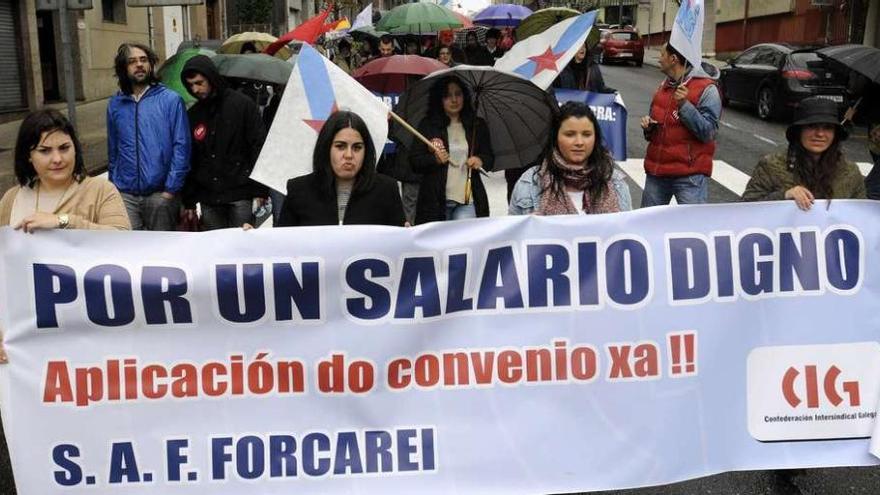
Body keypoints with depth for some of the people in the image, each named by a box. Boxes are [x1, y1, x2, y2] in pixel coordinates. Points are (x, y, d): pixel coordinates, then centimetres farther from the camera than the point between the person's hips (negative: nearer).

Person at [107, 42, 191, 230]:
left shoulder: (171, 100, -3)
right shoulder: (115, 104, 9)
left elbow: (181, 146, -7)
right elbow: (113, 149, 16)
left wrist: (172, 188, -11)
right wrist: (112, 183, 12)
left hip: (160, 193, -2)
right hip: (125, 194, 3)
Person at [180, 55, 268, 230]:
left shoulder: (242, 104, -2)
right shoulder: (193, 115, 11)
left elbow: (259, 147, -4)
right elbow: (188, 159, 14)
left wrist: (260, 190, -10)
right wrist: (189, 201, 10)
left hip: (241, 195, -4)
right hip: (208, 198, 4)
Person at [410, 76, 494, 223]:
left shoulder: (478, 126, 9)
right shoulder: (427, 125, 3)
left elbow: (490, 158, 15)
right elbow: (414, 160, 0)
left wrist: (480, 161, -7)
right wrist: (435, 159, -17)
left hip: (468, 200, 0)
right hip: (435, 199, 0)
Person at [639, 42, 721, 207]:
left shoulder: (706, 89, -9)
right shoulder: (663, 86, 14)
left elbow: (708, 132, -16)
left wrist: (684, 105, -23)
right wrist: (648, 125, 4)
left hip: (690, 175, -7)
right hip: (656, 170, 7)